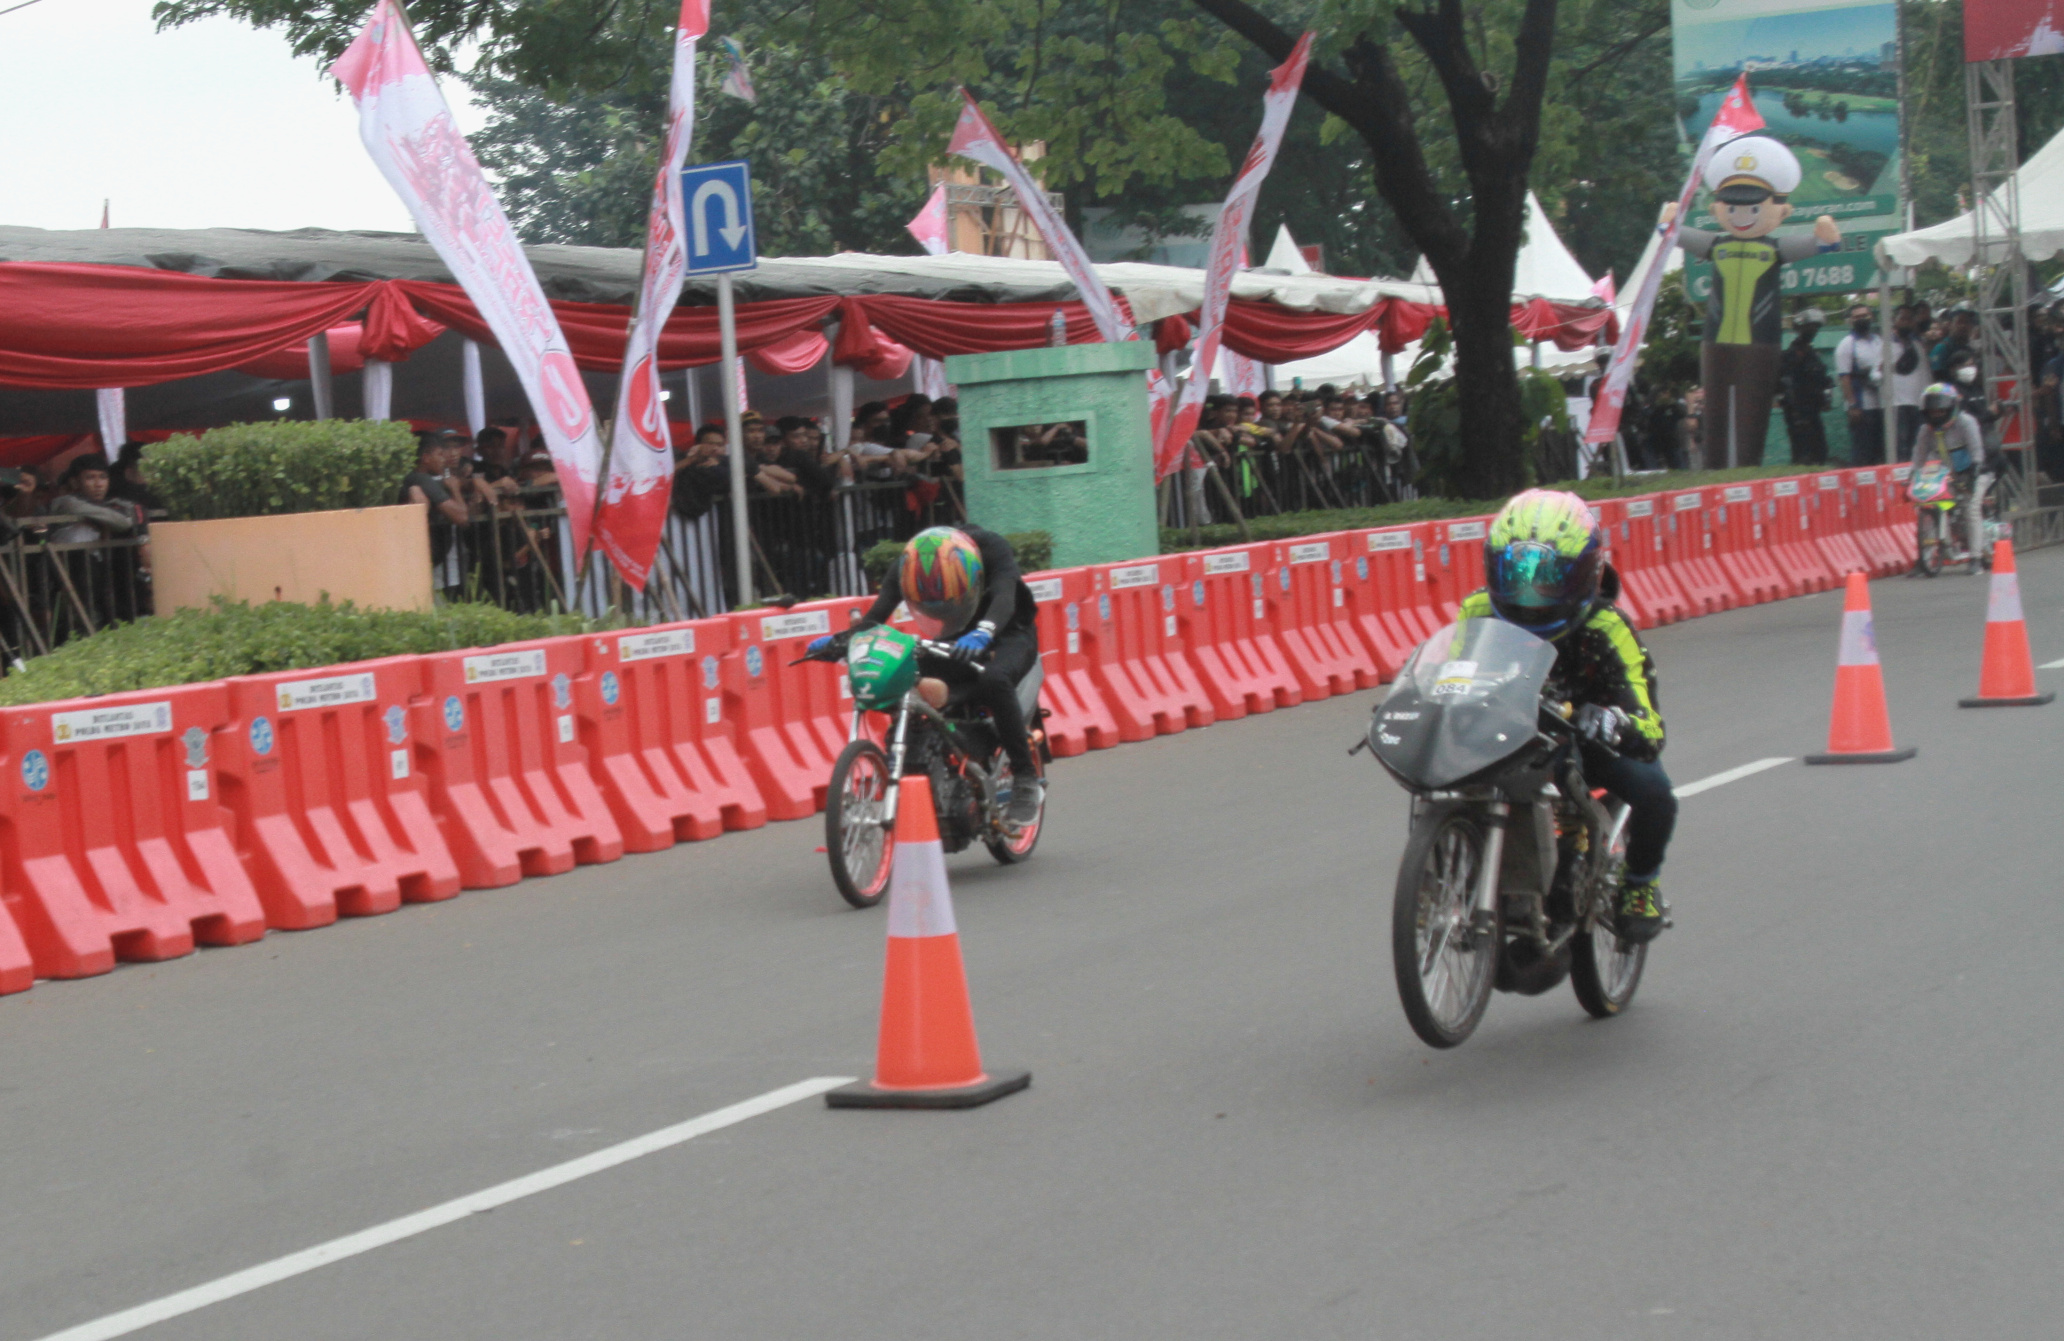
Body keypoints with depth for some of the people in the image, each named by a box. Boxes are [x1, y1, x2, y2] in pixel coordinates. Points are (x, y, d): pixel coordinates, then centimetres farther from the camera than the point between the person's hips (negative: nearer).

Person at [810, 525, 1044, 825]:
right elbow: (878, 611, -22)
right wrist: (839, 639, -40)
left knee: (994, 680, -37)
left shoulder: (992, 547, -27)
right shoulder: (908, 562, -18)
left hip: (1009, 632, -4)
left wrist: (983, 633, -62)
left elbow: (1004, 598, -42)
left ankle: (1026, 779, -25)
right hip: (956, 638, 4)